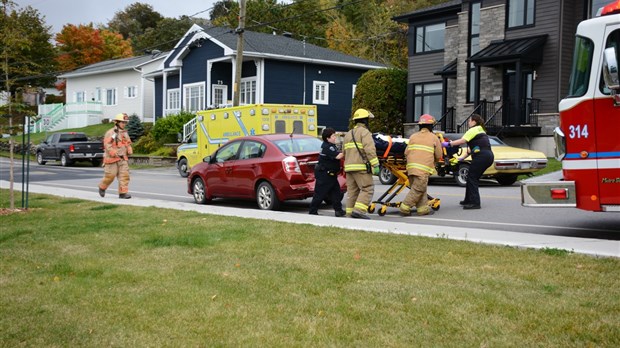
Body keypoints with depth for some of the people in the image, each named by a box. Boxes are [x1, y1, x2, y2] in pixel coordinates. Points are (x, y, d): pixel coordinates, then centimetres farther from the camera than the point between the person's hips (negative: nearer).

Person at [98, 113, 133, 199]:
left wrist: (129, 151, 1)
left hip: (123, 159, 5)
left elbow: (128, 144, 22)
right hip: (112, 159, -5)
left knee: (124, 175, -7)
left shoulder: (125, 133, 13)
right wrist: (116, 154, -21)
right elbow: (107, 146, -14)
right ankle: (102, 187, 26)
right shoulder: (110, 133, -8)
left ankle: (123, 193, -6)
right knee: (110, 175, 0)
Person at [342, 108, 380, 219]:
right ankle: (359, 210, -19)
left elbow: (344, 152, 21)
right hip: (361, 167, -8)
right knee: (367, 189, -7)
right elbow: (370, 150, -16)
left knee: (352, 191, 9)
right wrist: (375, 165, -16)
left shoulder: (348, 134, 20)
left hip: (349, 166, 8)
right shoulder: (364, 132, -5)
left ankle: (350, 212, 8)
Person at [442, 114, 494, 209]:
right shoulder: (481, 130, 27)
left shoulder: (474, 130, -3)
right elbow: (471, 148, 25)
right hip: (488, 156, 10)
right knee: (474, 178, 15)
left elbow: (462, 141, -17)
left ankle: (475, 202, -11)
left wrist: (448, 143, -13)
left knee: (472, 178, -7)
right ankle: (468, 200, 20)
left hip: (481, 156, -10)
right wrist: (462, 157, 22)